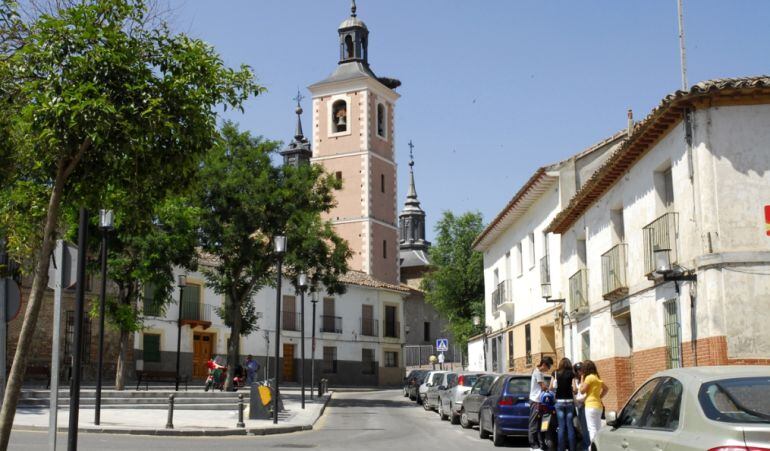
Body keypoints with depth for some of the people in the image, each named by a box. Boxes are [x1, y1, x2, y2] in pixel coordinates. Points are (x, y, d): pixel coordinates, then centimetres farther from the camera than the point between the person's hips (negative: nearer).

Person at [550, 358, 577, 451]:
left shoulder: (556, 373, 1)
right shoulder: (571, 374, -2)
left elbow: (551, 387, 2)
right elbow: (575, 389, -7)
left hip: (559, 402, 1)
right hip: (569, 401, -1)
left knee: (561, 426, 4)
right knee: (570, 426, 3)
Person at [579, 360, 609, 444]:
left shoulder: (589, 377, -11)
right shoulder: (597, 377, 14)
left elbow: (582, 391, -8)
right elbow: (606, 389, 21)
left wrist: (582, 379, 3)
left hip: (591, 406, -9)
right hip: (598, 405, 9)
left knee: (592, 429, -11)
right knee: (598, 429, 10)